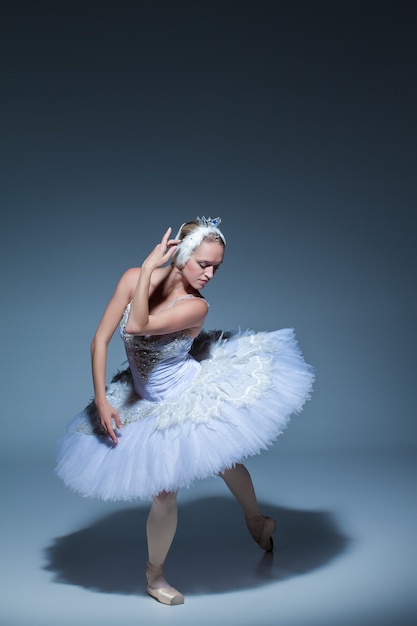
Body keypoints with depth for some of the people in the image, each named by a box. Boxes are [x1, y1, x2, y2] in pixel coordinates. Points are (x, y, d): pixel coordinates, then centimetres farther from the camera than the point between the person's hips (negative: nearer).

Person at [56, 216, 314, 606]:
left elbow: (136, 326, -38)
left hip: (196, 397, -1)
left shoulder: (195, 307, -25)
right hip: (153, 410, 1)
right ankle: (154, 574, 30)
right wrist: (101, 402, -16)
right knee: (165, 496, 4)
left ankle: (255, 521, 52)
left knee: (227, 462, 20)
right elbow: (100, 340, -13)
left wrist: (149, 269, -34)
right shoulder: (134, 278, -18)